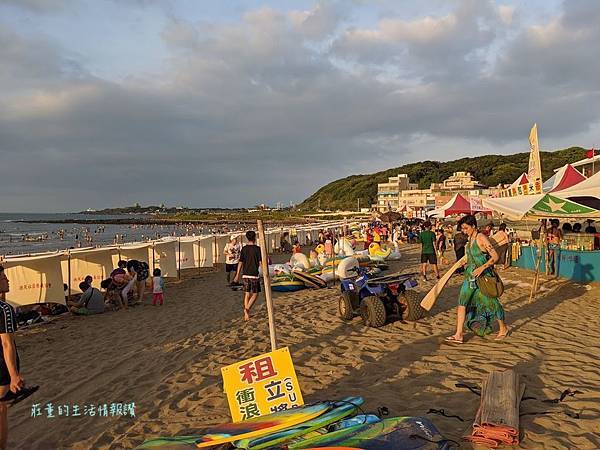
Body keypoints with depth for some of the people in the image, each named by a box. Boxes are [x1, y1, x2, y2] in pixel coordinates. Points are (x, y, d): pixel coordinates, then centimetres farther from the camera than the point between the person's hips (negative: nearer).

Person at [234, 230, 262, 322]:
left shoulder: (244, 249, 4)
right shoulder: (257, 249, -9)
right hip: (254, 274, -4)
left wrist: (237, 275, 13)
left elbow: (240, 263, 6)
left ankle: (246, 314, 12)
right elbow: (260, 263, -11)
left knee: (247, 294, 11)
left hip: (245, 274, 4)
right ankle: (247, 309, -13)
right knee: (255, 294, 7)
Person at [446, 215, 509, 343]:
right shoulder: (470, 239, 8)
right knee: (462, 302, -1)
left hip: (484, 276, -8)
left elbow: (495, 256, -20)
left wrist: (482, 268, -27)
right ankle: (459, 335, -1)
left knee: (491, 303, 7)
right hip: (470, 275, 8)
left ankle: (503, 329, 31)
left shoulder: (481, 238, -16)